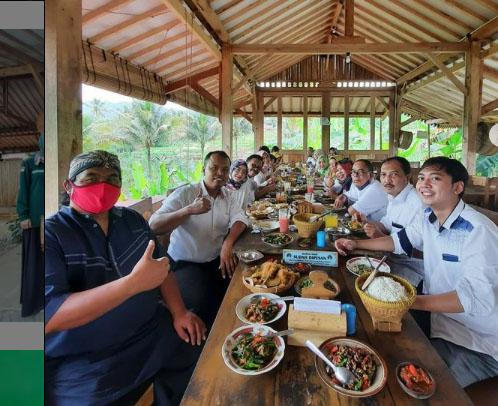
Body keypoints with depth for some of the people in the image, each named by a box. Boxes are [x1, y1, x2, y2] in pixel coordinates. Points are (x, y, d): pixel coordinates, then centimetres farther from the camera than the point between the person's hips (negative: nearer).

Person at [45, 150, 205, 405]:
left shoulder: (133, 220, 6)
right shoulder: (51, 234, -13)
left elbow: (160, 268, 11)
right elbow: (49, 317, -25)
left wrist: (179, 312, -4)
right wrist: (133, 282, -34)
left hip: (153, 332, 6)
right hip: (82, 365, -5)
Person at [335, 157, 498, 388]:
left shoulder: (478, 230, -24)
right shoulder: (429, 217, 1)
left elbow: (476, 296, -32)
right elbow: (400, 240, 15)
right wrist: (356, 244, 5)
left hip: (476, 343, -7)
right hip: (436, 315, 7)